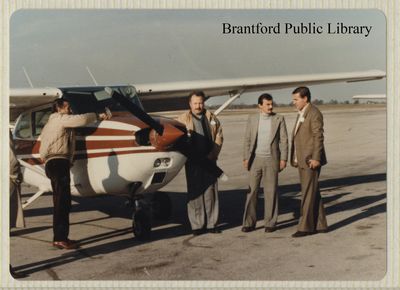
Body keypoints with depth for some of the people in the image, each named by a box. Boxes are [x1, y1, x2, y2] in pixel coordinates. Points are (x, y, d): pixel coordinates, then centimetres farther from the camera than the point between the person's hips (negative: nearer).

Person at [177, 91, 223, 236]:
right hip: (193, 162, -2)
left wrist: (211, 156, -6)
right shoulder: (183, 119, 4)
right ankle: (197, 225, 7)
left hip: (209, 161, 2)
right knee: (195, 193, 1)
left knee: (211, 192, 6)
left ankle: (211, 224, 13)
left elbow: (219, 137, 6)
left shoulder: (212, 118, 11)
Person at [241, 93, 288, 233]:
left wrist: (283, 159, -5)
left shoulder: (279, 119, 2)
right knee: (252, 190, 2)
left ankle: (270, 223, 10)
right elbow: (247, 140, 6)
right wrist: (246, 158, 1)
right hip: (255, 159, 1)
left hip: (271, 160, -1)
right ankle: (249, 222, 9)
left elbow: (283, 140, 1)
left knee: (271, 191, 2)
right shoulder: (252, 118, 5)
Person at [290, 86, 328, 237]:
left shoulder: (314, 113, -11)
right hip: (302, 161, 9)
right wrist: (295, 158, 15)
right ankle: (320, 225, 17)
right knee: (313, 194, 12)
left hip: (311, 160, -9)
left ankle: (306, 226, 0)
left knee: (308, 194, -5)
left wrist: (316, 158, -22)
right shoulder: (301, 114, 18)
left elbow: (318, 137, -17)